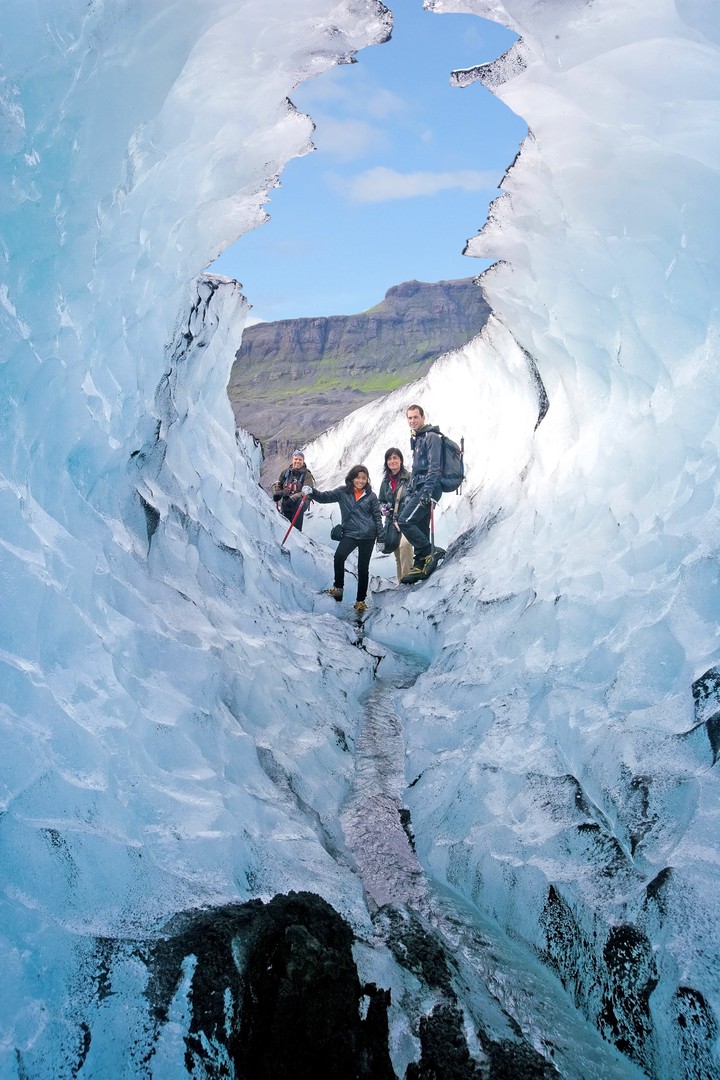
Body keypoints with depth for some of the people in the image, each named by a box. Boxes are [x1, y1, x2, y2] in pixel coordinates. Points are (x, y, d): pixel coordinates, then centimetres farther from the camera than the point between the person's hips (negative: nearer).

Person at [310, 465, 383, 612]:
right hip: (349, 534, 0)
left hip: (368, 536, 0)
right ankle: (338, 588, -7)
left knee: (363, 568, 5)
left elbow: (377, 517, 6)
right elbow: (324, 497, -3)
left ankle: (360, 600, 17)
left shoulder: (371, 496, 3)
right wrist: (312, 492, -22)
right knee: (339, 557, -26)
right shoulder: (343, 493, 3)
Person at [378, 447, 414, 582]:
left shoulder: (409, 478, -7)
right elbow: (380, 500, 23)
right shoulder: (386, 481, 12)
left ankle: (407, 577, -28)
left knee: (404, 544, -32)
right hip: (393, 522, 6)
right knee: (397, 555, 10)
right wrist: (383, 508, 0)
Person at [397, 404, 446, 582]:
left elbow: (434, 466, -17)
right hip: (419, 490, 10)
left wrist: (427, 490, -26)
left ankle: (429, 552, -12)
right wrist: (409, 495, 22)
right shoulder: (417, 439, 22)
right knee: (420, 528, 8)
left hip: (428, 489, -10)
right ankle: (420, 566, 10)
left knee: (405, 521, -17)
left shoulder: (432, 437, -7)